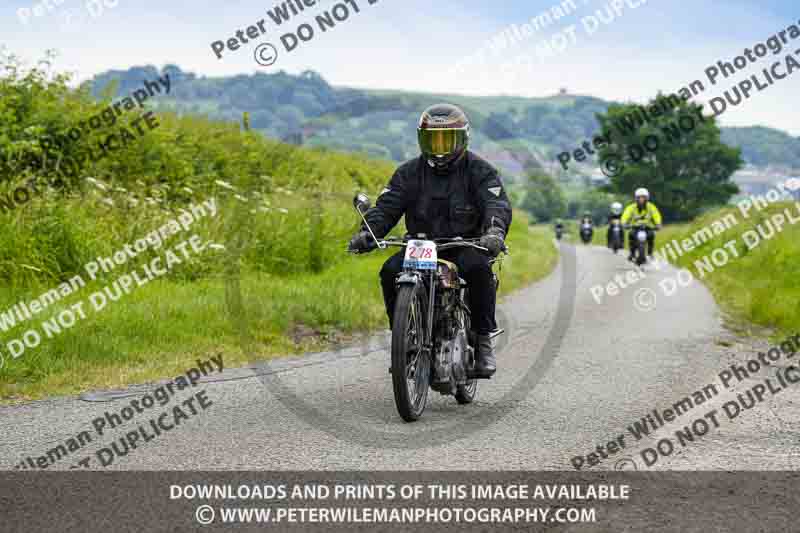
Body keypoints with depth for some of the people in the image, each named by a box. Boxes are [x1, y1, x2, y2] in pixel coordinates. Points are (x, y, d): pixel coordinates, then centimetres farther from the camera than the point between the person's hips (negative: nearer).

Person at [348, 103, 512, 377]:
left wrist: (495, 231, -40)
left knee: (479, 268, -35)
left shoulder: (479, 170, 0)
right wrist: (368, 231, -24)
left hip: (467, 245, -2)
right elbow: (387, 206, -2)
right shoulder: (409, 172, 8)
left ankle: (483, 340, -21)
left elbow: (498, 204, -16)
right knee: (390, 271, -25)